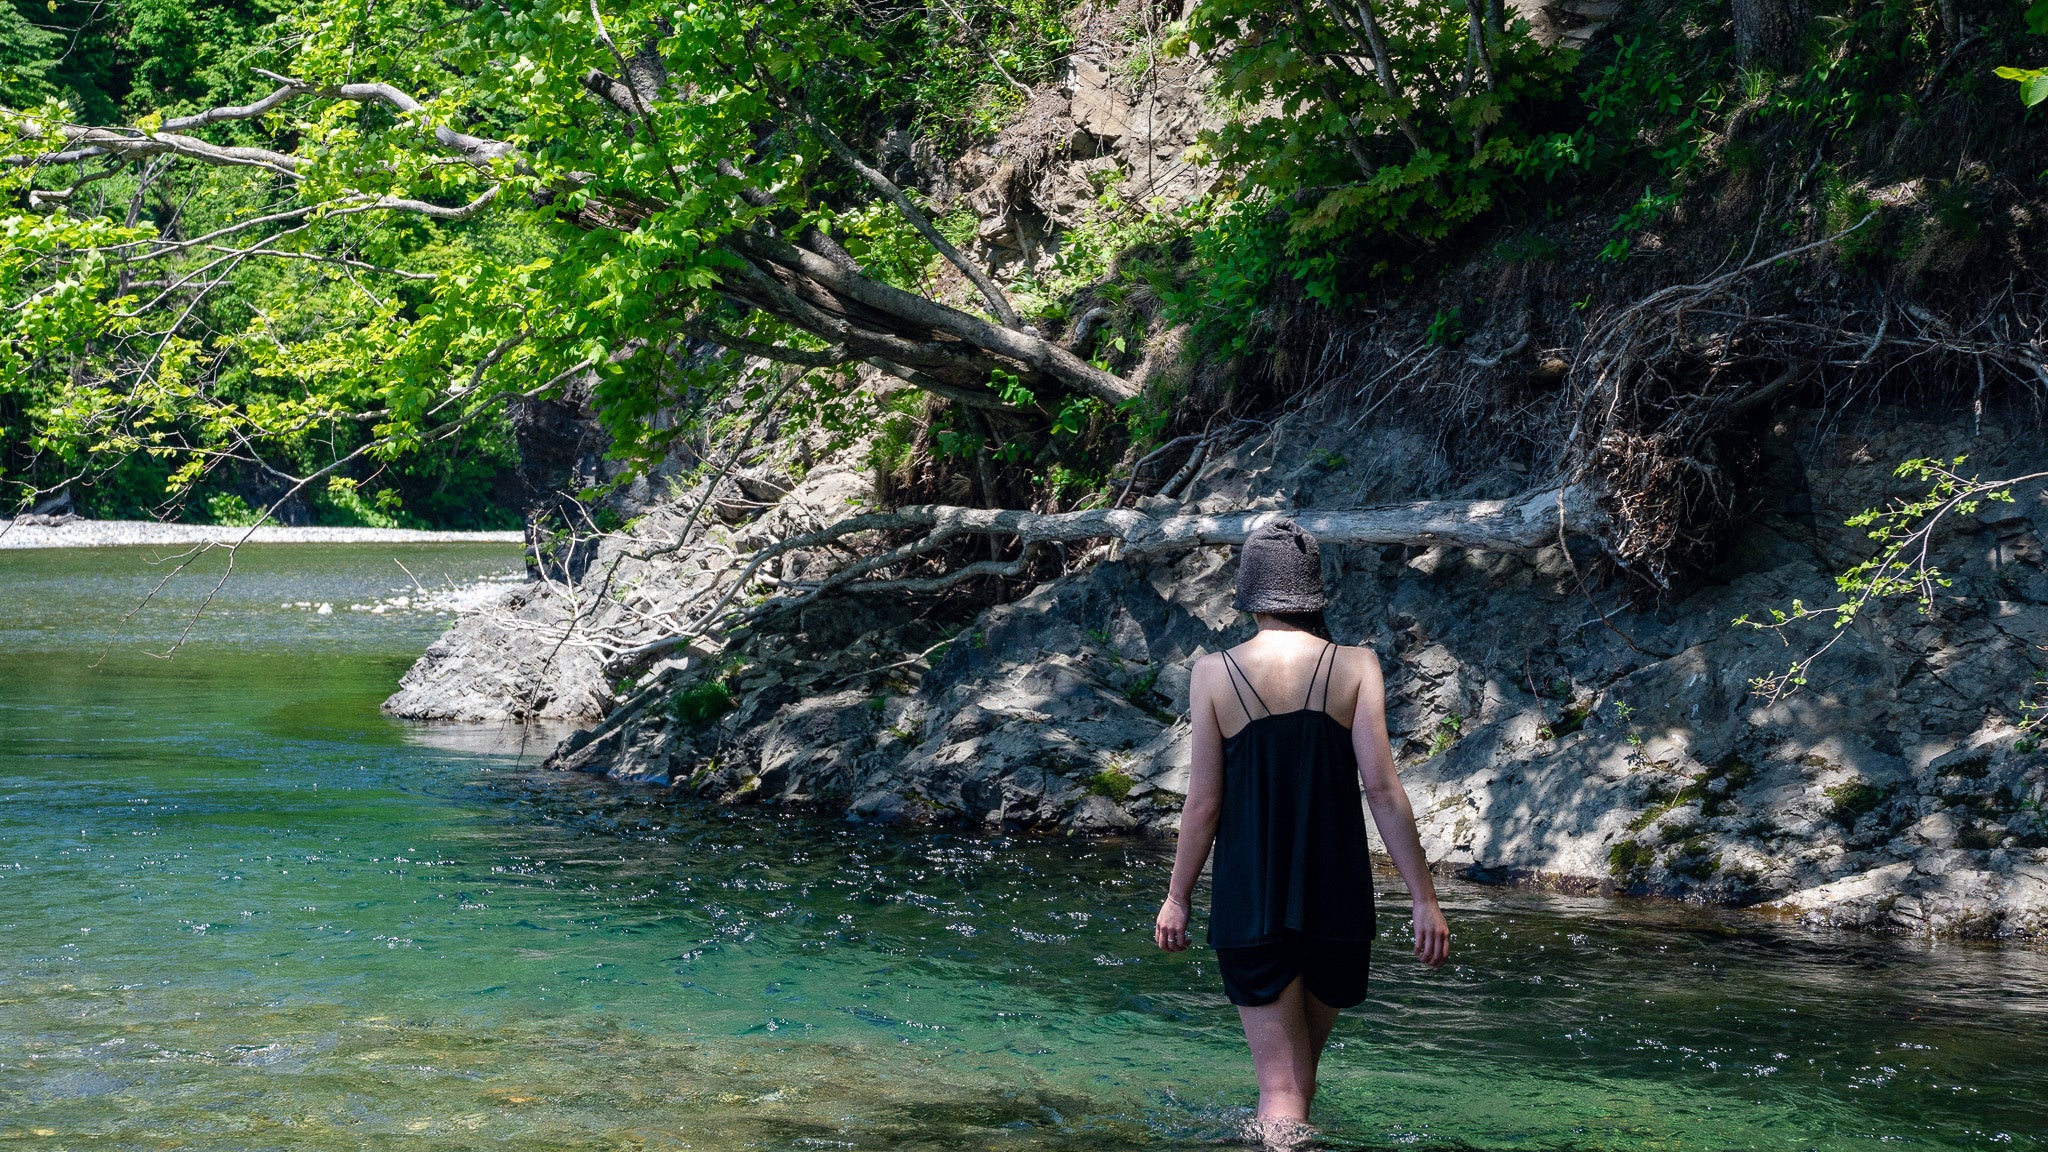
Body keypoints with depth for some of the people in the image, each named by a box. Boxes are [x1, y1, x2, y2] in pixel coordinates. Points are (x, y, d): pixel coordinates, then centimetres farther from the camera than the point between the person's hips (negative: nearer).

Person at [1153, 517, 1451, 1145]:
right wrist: (1424, 899, -4)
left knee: (1280, 1084, -1)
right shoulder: (1355, 666, -3)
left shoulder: (1215, 671, -4)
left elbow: (1204, 800, -4)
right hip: (1338, 898, 2)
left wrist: (1177, 897, 8)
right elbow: (1383, 789, -8)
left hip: (1249, 899, -2)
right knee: (1302, 1067, 23)